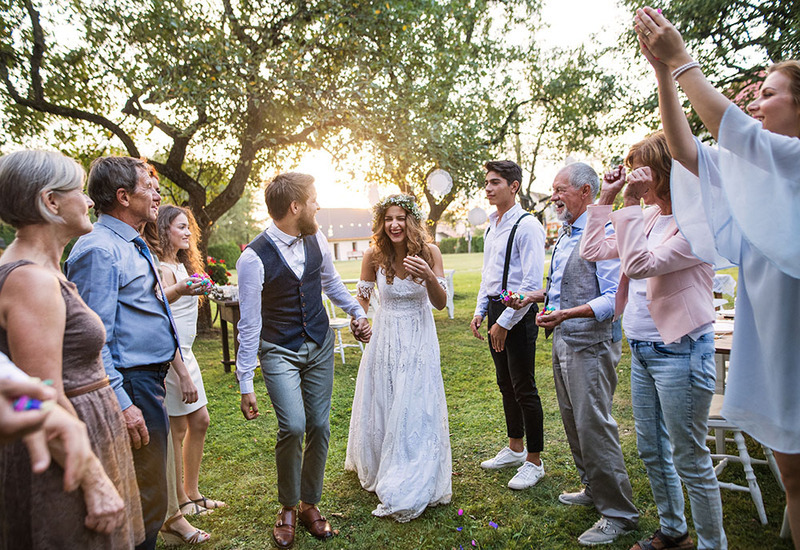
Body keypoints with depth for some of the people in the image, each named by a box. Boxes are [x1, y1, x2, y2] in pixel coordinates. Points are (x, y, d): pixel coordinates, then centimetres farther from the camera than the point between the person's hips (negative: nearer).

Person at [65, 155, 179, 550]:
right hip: (130, 386, -10)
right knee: (147, 501, 0)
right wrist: (122, 404, -23)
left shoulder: (132, 245, 15)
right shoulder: (100, 248, -16)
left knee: (148, 492, 20)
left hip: (151, 380, 10)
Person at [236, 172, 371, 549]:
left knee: (319, 426, 6)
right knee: (292, 426, -17)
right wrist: (246, 383, -12)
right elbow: (249, 325, -15)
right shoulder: (254, 258, -19)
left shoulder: (317, 240, -4)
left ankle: (310, 504, 28)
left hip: (320, 345, 5)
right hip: (279, 352, -4)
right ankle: (288, 508, 11)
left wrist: (358, 311, 19)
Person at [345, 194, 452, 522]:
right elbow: (363, 297, 5)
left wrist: (429, 278, -27)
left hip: (419, 338, -1)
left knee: (417, 408, 2)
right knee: (380, 405, 13)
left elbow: (441, 303, -8)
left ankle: (410, 488, 22)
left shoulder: (429, 252, -13)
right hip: (385, 336, 1)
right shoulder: (374, 255, -10)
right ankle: (377, 469, 41)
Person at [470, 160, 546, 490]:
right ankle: (515, 449, 35)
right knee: (505, 384, 18)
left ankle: (534, 462, 17)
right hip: (495, 309, 9)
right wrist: (480, 311, 12)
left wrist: (505, 322, -18)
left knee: (524, 389, 0)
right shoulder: (492, 226, 12)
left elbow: (532, 283, -19)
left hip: (518, 314, -9)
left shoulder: (527, 226, -14)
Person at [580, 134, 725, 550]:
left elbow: (641, 265, -26)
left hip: (679, 352, -8)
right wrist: (607, 199, 7)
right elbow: (592, 251, 12)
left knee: (690, 460, 4)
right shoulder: (647, 218, 9)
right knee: (651, 452, 19)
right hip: (642, 351, 9)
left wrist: (631, 203, -23)